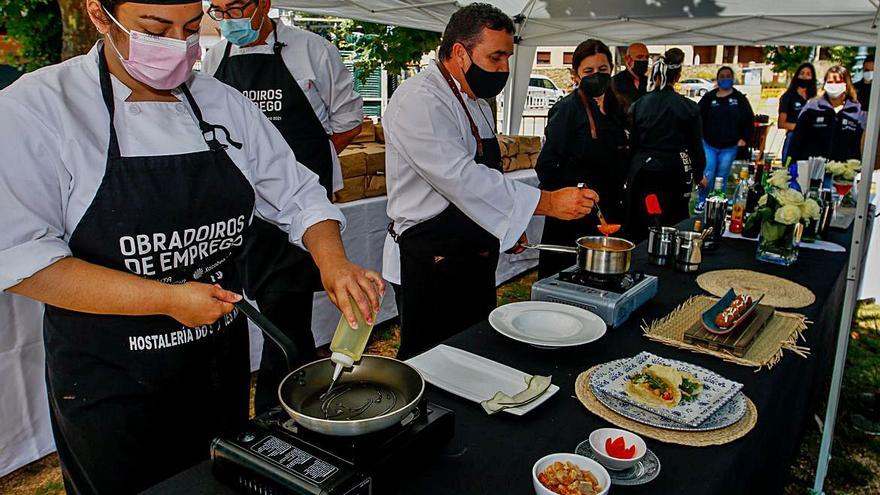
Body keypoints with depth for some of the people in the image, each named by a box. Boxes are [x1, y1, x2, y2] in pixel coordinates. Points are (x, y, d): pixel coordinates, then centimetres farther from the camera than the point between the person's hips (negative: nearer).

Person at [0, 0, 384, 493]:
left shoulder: (225, 104, -1)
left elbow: (298, 195, 2)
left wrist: (333, 262, -17)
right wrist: (166, 300, -24)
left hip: (223, 360, 4)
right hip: (110, 383, -4)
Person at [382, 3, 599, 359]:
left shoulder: (477, 105, 14)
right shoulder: (419, 101, -18)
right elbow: (462, 179, -29)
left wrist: (507, 226, 15)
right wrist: (547, 202, -28)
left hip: (475, 259, 10)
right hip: (431, 262, -9)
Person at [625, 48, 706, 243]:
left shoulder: (639, 104, 0)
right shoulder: (689, 107, -5)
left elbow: (631, 143, 2)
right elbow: (696, 144, 0)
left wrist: (628, 173, 12)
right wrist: (699, 174, 14)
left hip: (643, 170, 2)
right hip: (675, 172, -1)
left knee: (638, 229, 8)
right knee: (672, 226, 10)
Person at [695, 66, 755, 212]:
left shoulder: (740, 99, 3)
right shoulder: (709, 97, 0)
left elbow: (749, 120, 8)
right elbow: (698, 117, 4)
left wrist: (744, 138, 0)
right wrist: (700, 136, -4)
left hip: (729, 148, 1)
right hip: (709, 145, -1)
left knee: (722, 178, 7)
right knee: (708, 175, -6)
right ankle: (702, 202, 11)